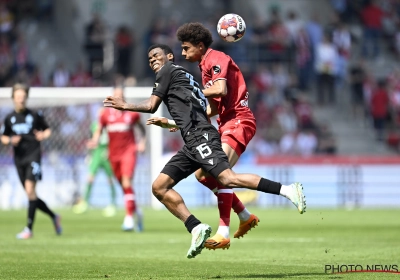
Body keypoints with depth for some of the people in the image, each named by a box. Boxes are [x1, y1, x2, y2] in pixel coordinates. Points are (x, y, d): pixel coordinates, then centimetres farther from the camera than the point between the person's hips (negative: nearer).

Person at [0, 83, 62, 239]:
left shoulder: (35, 115, 0)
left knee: (30, 189, -17)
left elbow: (47, 129, 11)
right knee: (31, 195, 6)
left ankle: (29, 228, -14)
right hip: (19, 159, 4)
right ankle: (54, 217, 28)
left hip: (33, 155, -4)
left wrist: (44, 135, -10)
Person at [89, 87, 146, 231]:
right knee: (124, 186, 9)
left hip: (128, 151, -3)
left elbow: (141, 127, 17)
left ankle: (129, 217, -20)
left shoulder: (132, 113, 0)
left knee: (126, 182, -20)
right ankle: (136, 211, 31)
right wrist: (95, 140, -8)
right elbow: (99, 130, 13)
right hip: (114, 154, 3)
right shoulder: (106, 114, 3)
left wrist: (142, 142, 4)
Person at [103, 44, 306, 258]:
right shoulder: (183, 77, 32)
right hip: (192, 143, 10)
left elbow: (152, 105, 6)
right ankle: (196, 228, -6)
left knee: (228, 179, -26)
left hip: (200, 136, -10)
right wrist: (166, 123, 47)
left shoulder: (168, 70, 8)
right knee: (159, 187, 5)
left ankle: (287, 190, -30)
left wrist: (125, 106, 17)